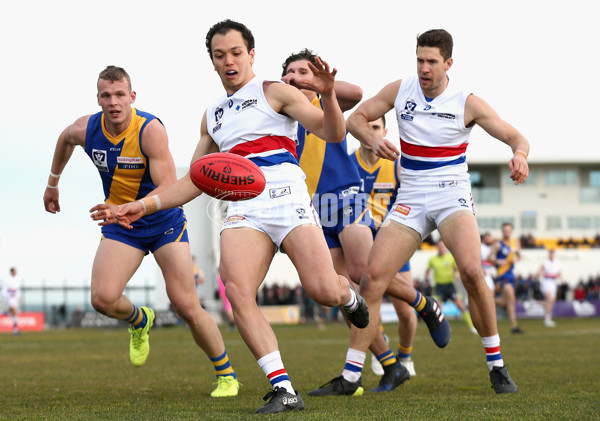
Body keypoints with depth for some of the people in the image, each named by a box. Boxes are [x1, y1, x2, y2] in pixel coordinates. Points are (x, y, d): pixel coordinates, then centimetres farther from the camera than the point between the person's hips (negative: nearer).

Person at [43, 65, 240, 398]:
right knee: (103, 299, -19)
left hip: (164, 222, -3)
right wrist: (52, 183, 26)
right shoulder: (86, 129, -10)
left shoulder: (150, 130, -24)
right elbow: (65, 138, 17)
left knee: (187, 306, -10)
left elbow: (170, 190, -30)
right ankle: (139, 321, 18)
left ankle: (226, 374, 11)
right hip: (121, 228, 3)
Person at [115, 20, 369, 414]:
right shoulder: (213, 115, 25)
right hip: (243, 208, 4)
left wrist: (328, 94, -18)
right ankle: (284, 390, -21)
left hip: (286, 198, -4)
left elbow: (333, 133, 1)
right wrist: (144, 205, 18)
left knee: (324, 290, -21)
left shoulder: (273, 92, 10)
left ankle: (350, 296, 20)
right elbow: (195, 181, 28)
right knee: (237, 291, -24)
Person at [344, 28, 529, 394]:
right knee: (373, 276, -12)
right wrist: (373, 140, -15)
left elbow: (516, 137, -4)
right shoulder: (400, 90, 1)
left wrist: (520, 155, -28)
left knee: (471, 270, -28)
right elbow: (356, 119, 8)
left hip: (452, 196, -3)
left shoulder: (468, 103, -5)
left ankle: (497, 366, -14)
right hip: (410, 199, 3)